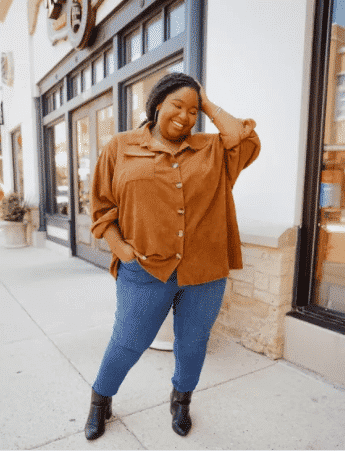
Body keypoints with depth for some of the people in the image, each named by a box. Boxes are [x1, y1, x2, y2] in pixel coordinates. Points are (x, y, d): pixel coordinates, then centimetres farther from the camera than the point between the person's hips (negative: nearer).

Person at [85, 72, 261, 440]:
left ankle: (181, 401, 47)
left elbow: (247, 142, -9)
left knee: (193, 343, 18)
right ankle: (100, 402, 43)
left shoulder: (211, 150, 8)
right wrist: (120, 248, -7)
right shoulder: (121, 148, 4)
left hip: (205, 272, 2)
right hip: (145, 272, -1)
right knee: (127, 343, 12)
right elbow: (102, 206, 4)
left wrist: (210, 106, 2)